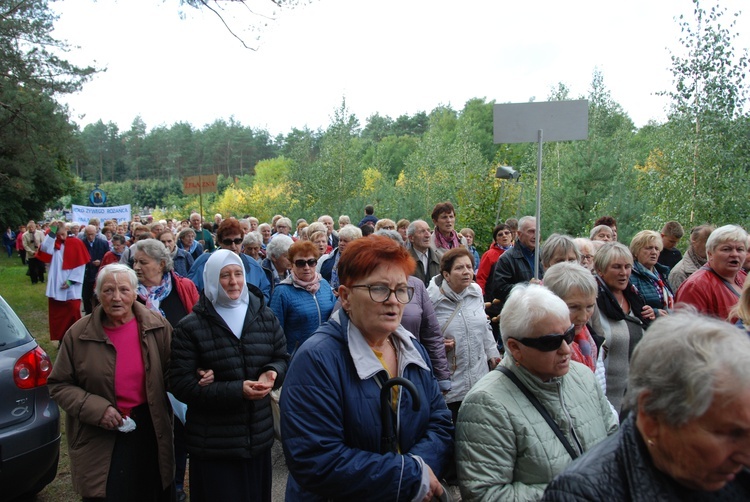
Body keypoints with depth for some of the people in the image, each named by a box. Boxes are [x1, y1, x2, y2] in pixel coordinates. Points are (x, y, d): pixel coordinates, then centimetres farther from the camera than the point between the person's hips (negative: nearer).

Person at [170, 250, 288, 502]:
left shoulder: (265, 317, 3)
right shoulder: (190, 327, -7)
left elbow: (282, 358, 10)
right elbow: (181, 385, -11)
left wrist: (272, 373, -15)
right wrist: (236, 391, -22)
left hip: (259, 437, 4)